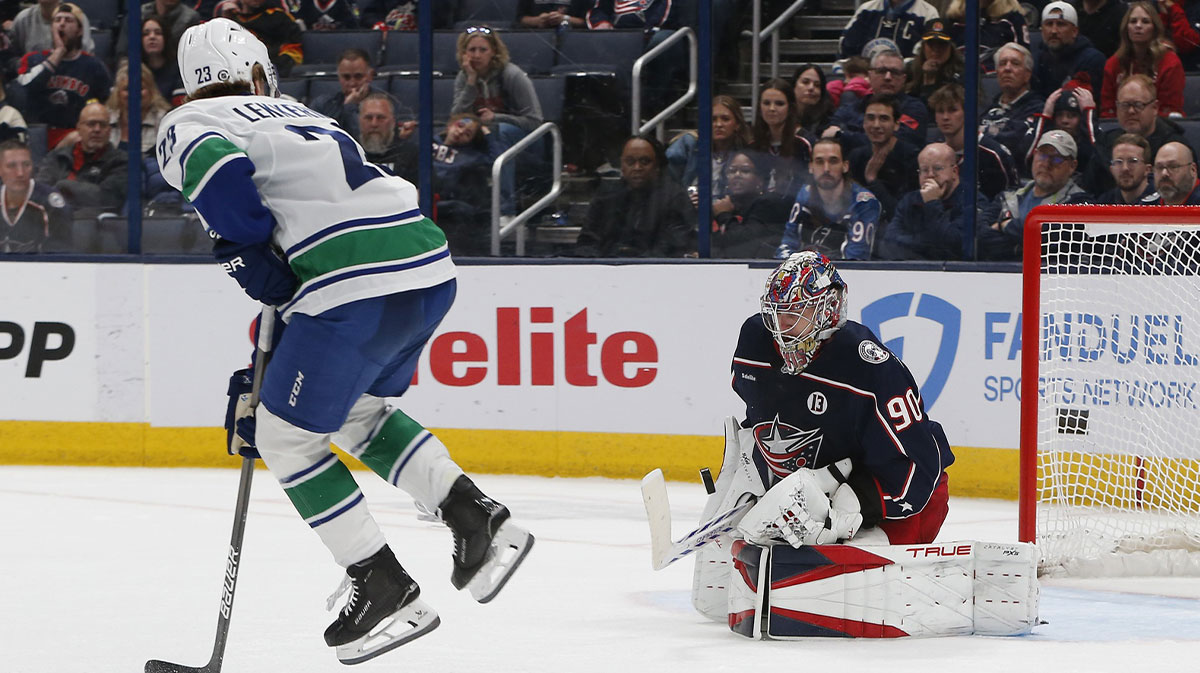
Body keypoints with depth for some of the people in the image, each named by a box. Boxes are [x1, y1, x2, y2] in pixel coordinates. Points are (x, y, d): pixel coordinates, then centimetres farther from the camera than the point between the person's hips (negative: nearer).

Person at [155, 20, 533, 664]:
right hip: (431, 265, 8)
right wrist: (261, 379, 32)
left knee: (287, 439, 10)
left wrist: (244, 253, 0)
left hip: (358, 283, -8)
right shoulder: (299, 118, 31)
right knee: (355, 412, 30)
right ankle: (475, 517, 19)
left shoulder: (185, 125, 10)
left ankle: (385, 588, 11)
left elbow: (219, 171, -17)